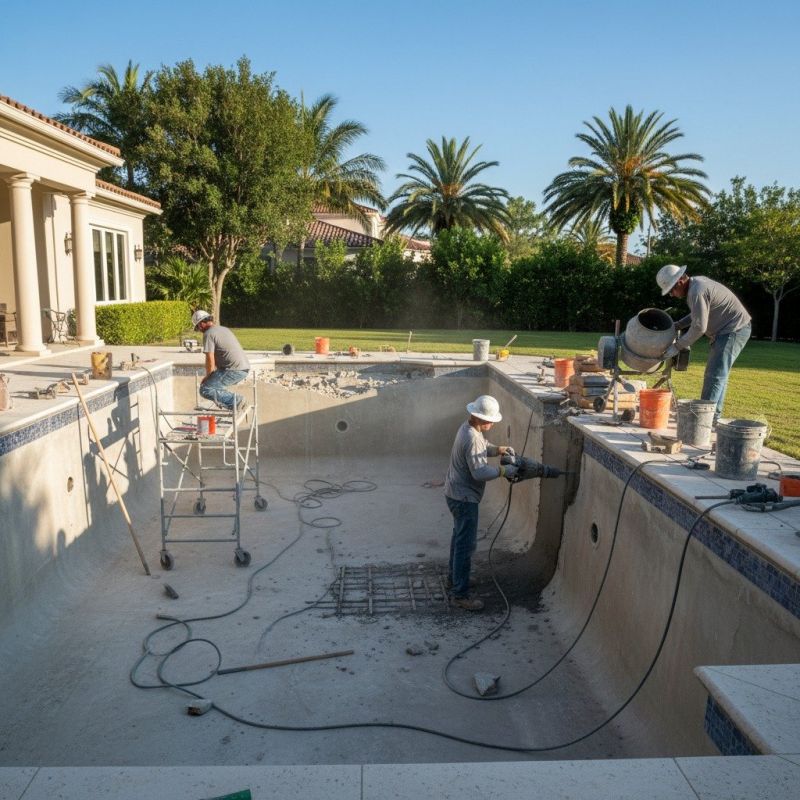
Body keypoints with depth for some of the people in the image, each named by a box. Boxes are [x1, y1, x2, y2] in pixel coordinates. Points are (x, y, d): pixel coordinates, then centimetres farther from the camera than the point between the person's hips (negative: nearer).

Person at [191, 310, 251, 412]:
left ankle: (235, 400, -13)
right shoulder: (224, 329, 24)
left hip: (234, 370, -9)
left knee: (205, 390, -7)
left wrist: (207, 376, 6)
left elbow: (210, 360, -11)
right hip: (244, 368, 9)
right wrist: (211, 376, 31)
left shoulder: (208, 334, -6)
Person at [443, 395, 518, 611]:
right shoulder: (471, 438, -27)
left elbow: (482, 447, 21)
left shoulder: (469, 428, 4)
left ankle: (454, 576, 40)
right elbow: (480, 472, -29)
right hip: (464, 497, -11)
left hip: (457, 494, 11)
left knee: (460, 537, 24)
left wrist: (498, 450, 3)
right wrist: (504, 471, -18)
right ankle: (460, 595, -1)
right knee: (466, 544, -6)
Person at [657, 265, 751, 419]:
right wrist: (677, 326, 14)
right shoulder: (698, 282, 10)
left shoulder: (696, 292, -23)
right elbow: (699, 314, 22)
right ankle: (713, 416, 20)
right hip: (728, 330, 11)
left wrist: (677, 346, -16)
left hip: (734, 330, -11)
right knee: (718, 374, 14)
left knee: (715, 374, -13)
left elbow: (699, 327, -23)